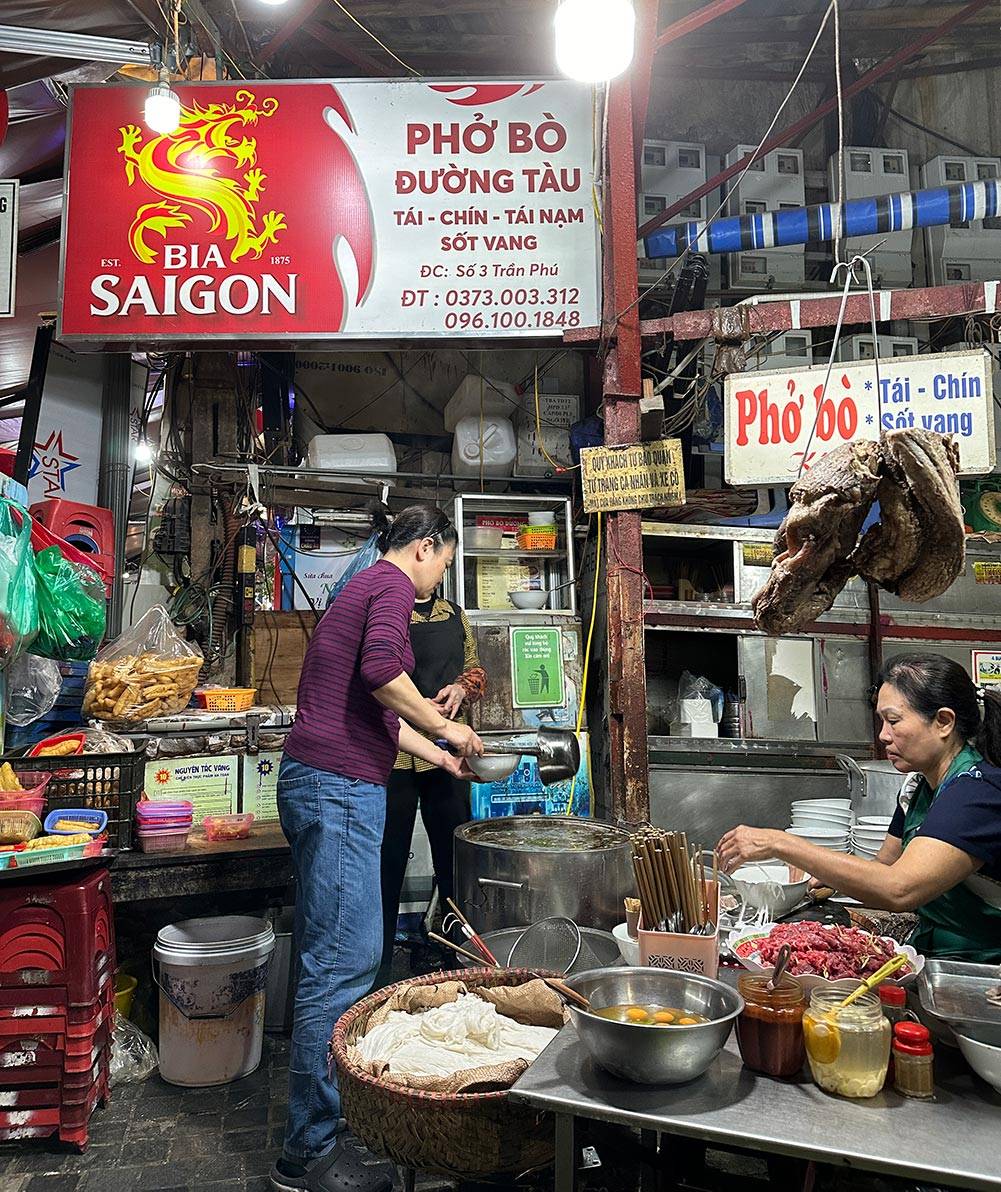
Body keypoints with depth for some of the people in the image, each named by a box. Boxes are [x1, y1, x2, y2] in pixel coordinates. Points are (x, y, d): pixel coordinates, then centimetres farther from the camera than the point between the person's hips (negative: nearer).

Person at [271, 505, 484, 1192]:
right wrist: (446, 728, -10)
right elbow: (382, 670, -24)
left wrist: (442, 757, 31)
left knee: (331, 956, 16)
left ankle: (321, 1117, 28)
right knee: (345, 961, -5)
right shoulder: (392, 583, -5)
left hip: (317, 782, 11)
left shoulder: (364, 589, 24)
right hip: (341, 787, -11)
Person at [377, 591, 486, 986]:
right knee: (386, 863, 3)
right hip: (392, 756, -5)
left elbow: (475, 669, 21)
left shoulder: (455, 614, 15)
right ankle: (377, 975, 18)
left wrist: (462, 688, -1)